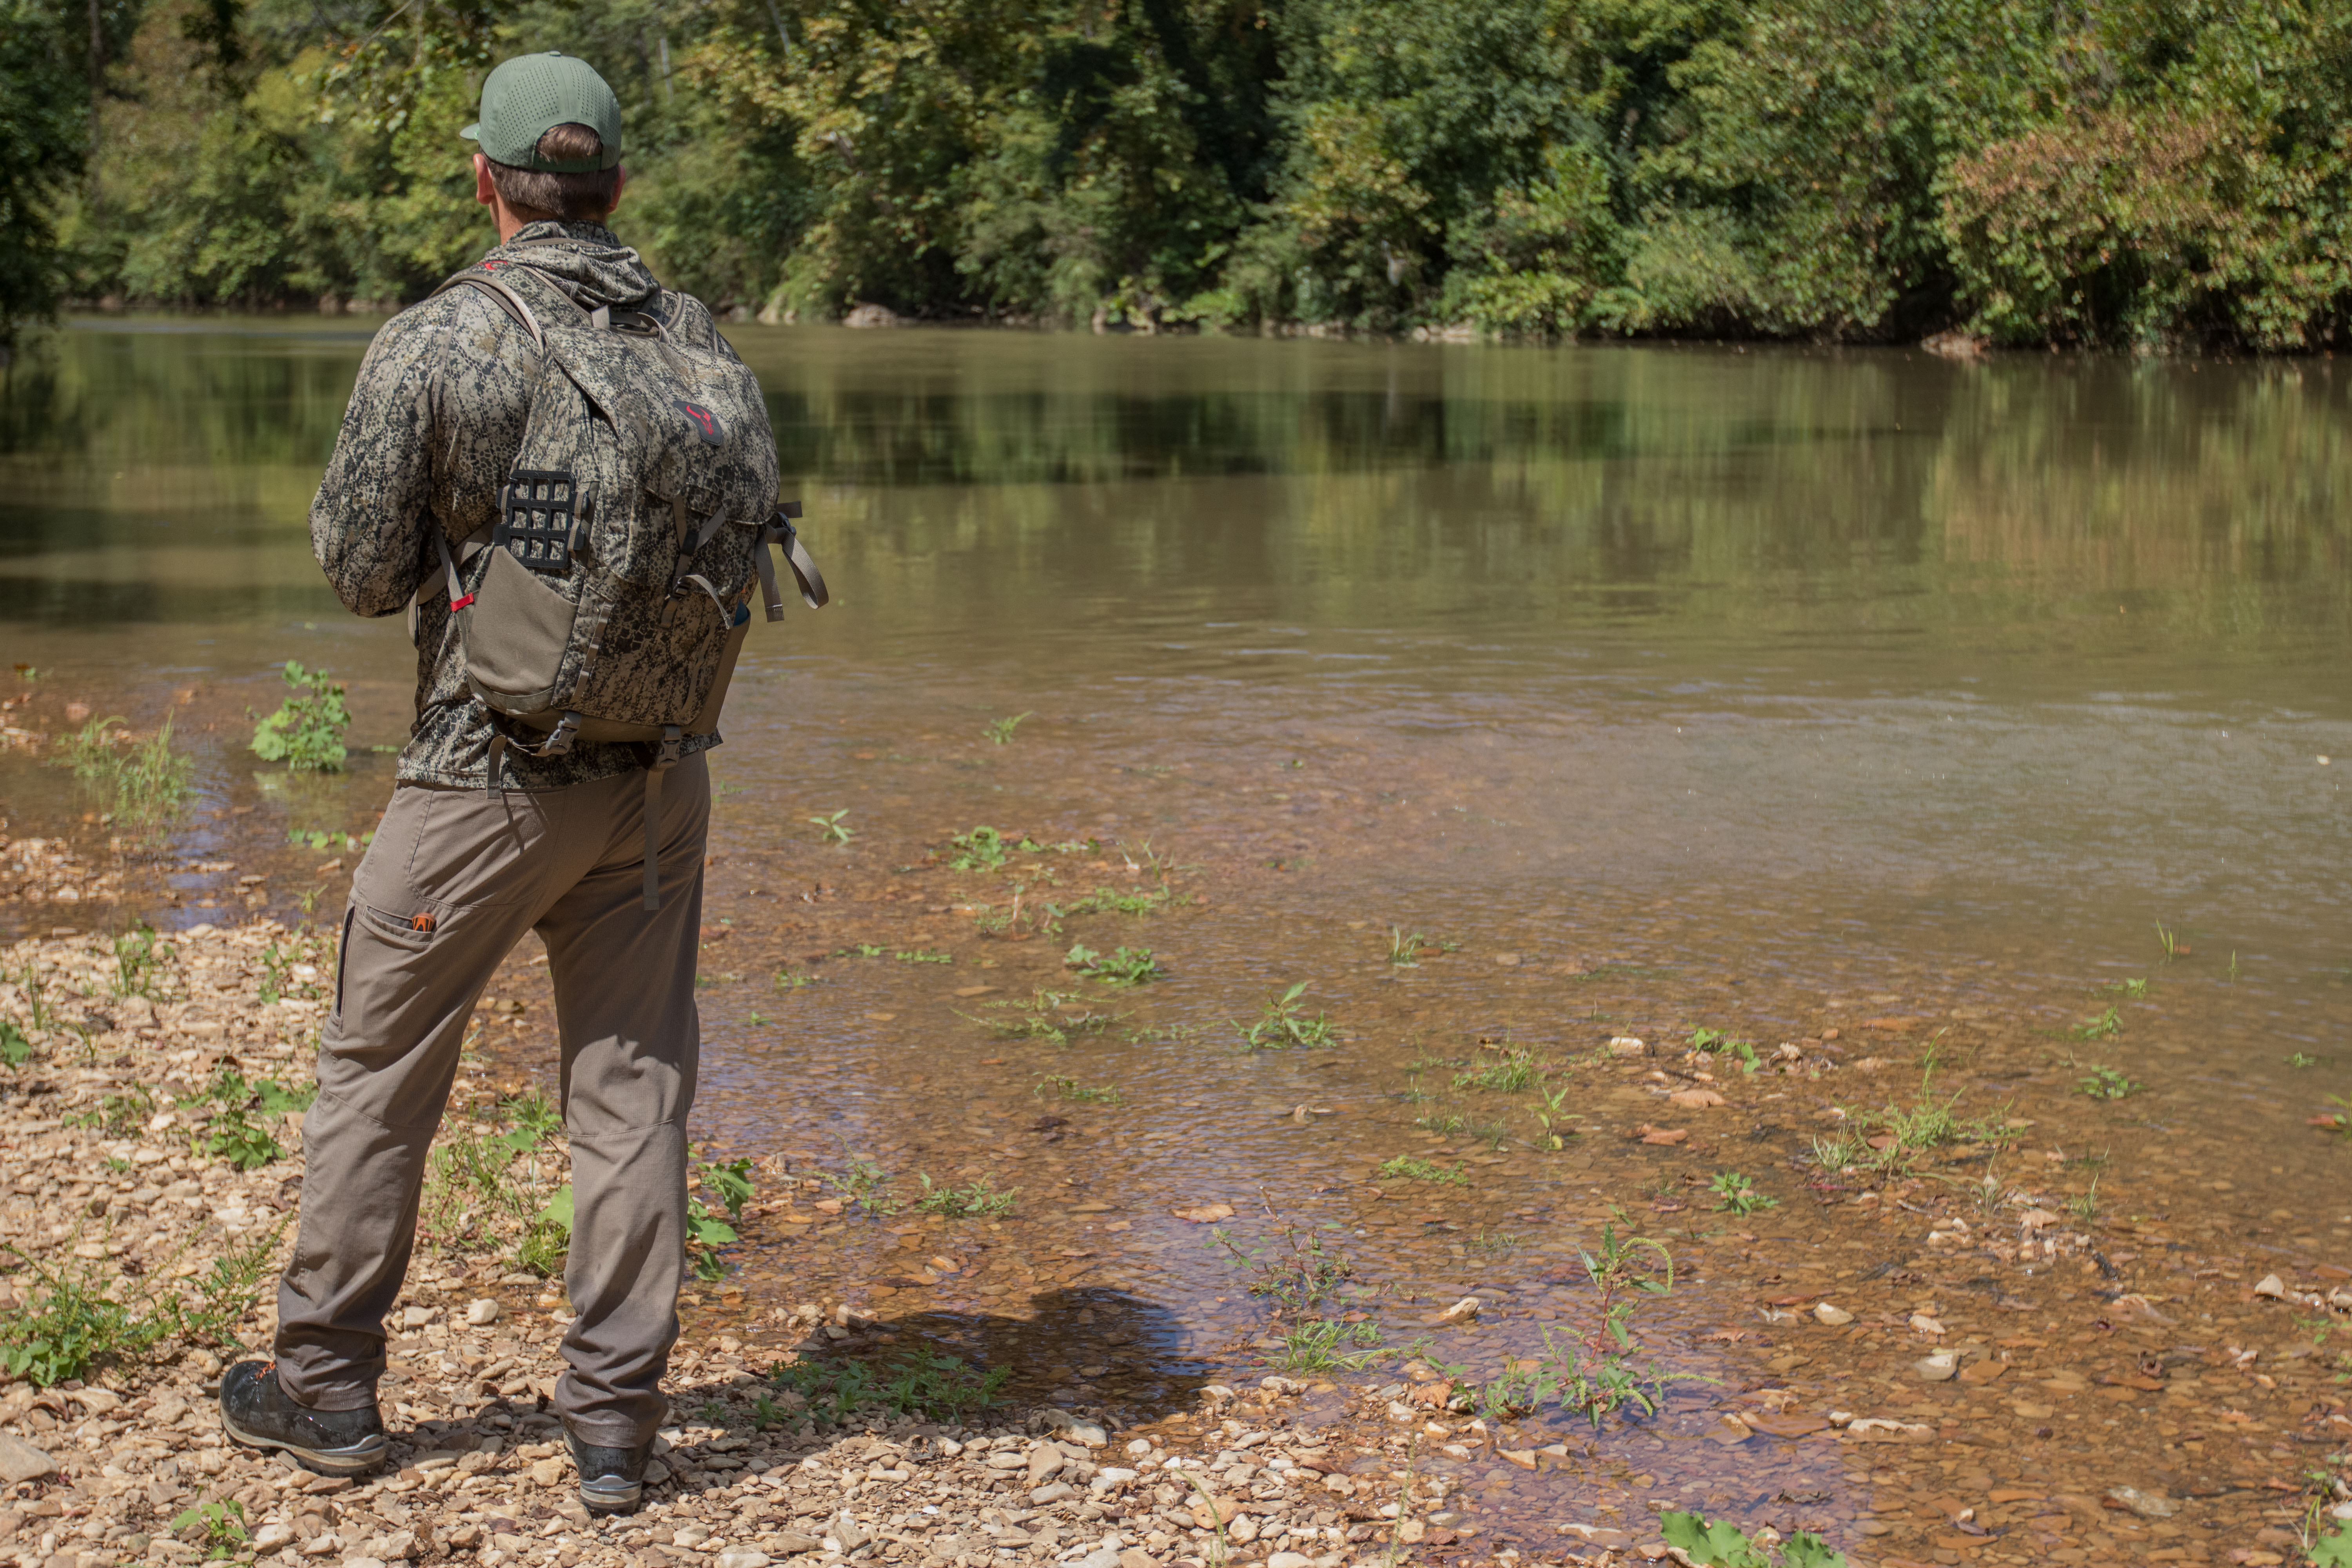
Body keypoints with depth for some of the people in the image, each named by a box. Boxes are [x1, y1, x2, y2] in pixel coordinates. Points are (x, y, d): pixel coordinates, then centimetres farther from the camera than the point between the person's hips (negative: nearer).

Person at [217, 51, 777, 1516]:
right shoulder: (698, 337, 1)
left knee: (380, 1070, 13)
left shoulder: (432, 345, -14)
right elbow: (751, 554, 9)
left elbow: (361, 567, -9)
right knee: (637, 1085, 9)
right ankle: (617, 1424, 12)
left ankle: (327, 1386, 24)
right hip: (660, 771, 4)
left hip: (491, 772, -4)